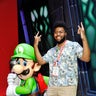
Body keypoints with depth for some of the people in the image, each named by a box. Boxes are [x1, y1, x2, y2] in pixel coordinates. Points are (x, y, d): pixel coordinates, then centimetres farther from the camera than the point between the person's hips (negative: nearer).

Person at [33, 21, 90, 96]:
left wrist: (84, 38, -23)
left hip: (68, 86, -6)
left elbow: (86, 58, -14)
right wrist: (36, 45, 11)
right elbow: (41, 61, 16)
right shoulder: (52, 51, 18)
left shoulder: (74, 45, -2)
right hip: (52, 86, 6)